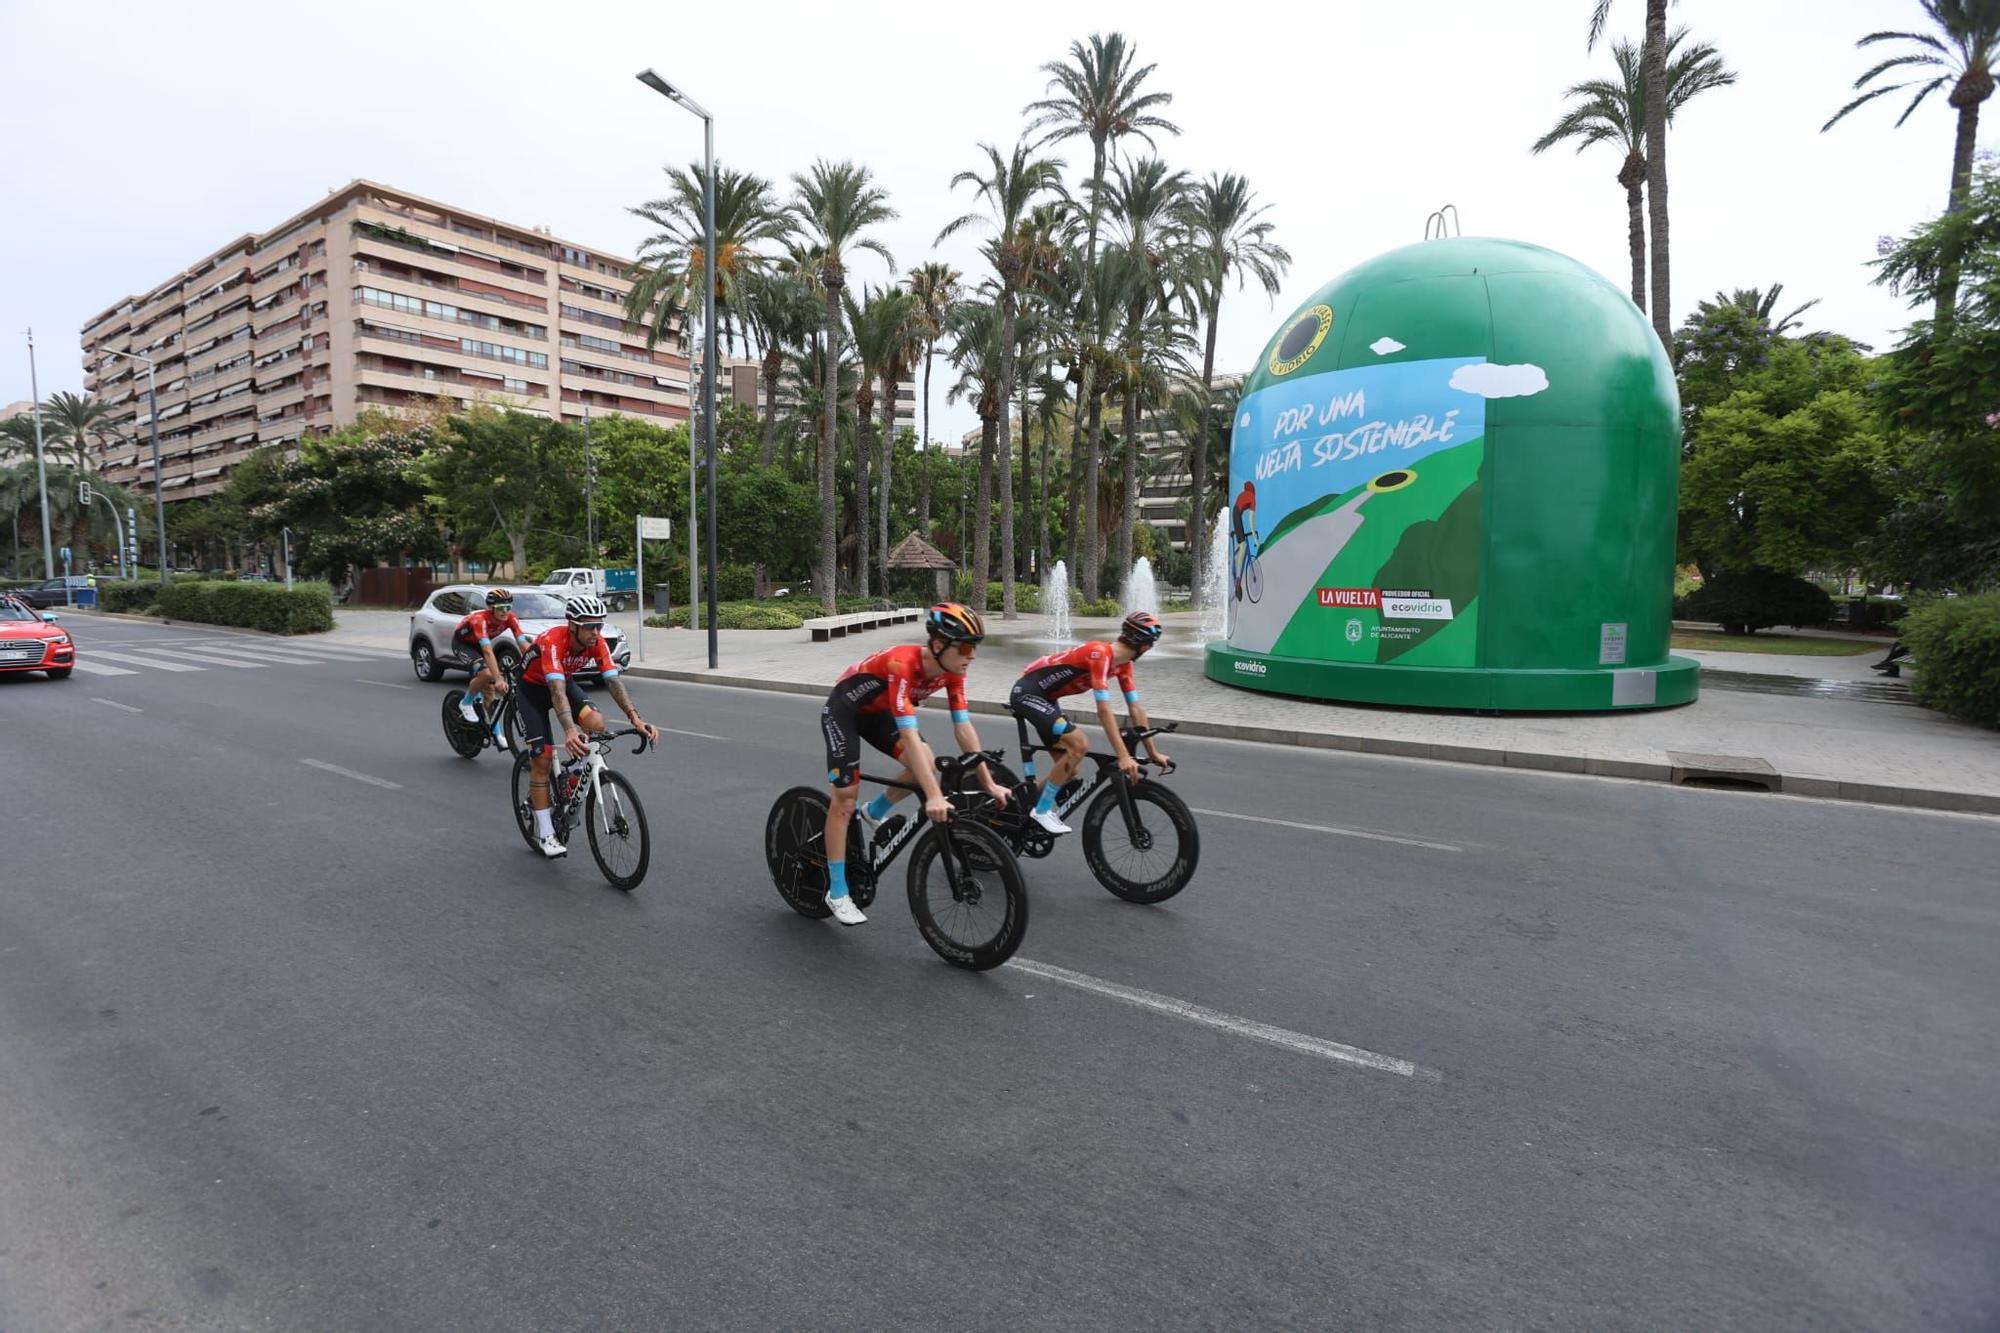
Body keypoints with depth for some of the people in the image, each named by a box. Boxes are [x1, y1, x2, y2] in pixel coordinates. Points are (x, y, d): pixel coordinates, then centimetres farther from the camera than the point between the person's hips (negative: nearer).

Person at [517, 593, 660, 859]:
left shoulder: (597, 642, -23)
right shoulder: (553, 641, -37)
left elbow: (613, 681, -29)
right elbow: (557, 690, -48)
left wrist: (635, 718, -43)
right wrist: (569, 731, -62)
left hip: (565, 682, 4)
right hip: (532, 688, -4)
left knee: (596, 723, -25)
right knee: (542, 758, -11)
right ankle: (544, 833, -1)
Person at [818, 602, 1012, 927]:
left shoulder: (951, 670, -18)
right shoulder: (902, 665, -40)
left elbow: (964, 728, -14)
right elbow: (909, 735, -45)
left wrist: (988, 783, -15)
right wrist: (934, 797, -49)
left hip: (877, 711, 7)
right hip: (843, 711, -7)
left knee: (926, 765, -13)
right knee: (845, 799, -8)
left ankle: (873, 815, 13)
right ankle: (837, 893, 5)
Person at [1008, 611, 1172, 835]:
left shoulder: (1123, 664, 0)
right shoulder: (1100, 654, -28)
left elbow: (1136, 709, 5)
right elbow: (1104, 710, -32)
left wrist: (1153, 752, 5)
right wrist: (1123, 757, -34)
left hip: (1045, 697, 10)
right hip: (1027, 693, -10)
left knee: (1069, 770, 6)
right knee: (1078, 744, -24)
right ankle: (1042, 810, -10)